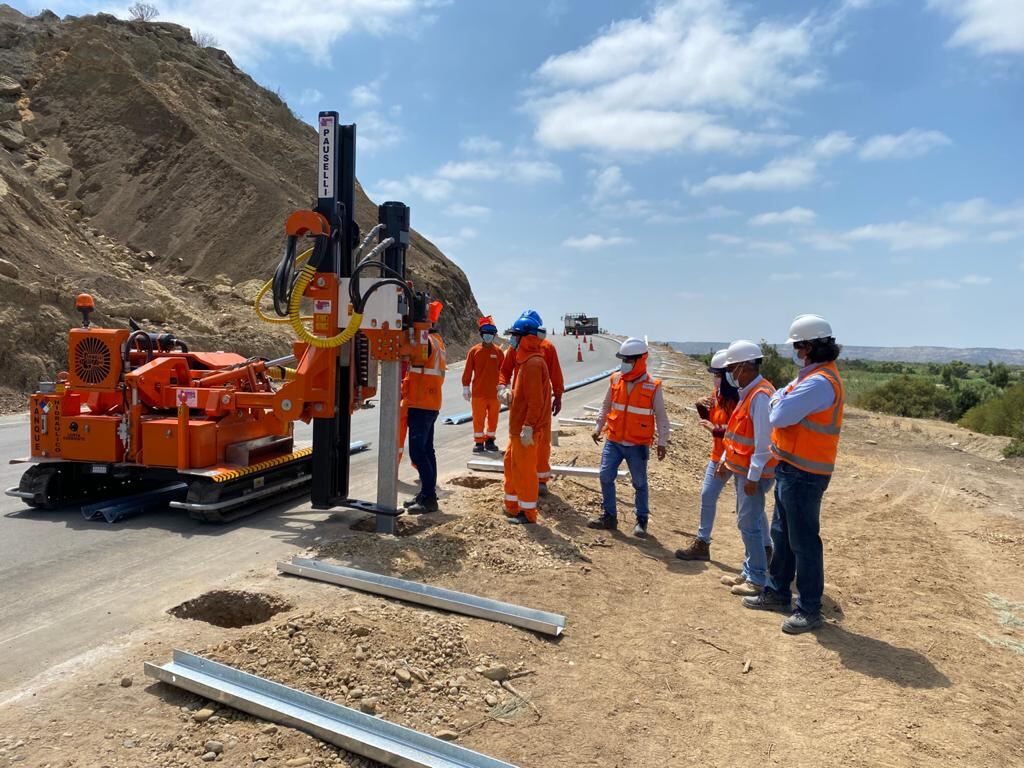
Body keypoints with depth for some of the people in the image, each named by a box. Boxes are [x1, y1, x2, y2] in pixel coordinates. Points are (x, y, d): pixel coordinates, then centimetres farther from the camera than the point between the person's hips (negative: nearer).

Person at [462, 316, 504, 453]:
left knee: (493, 418, 9)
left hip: (494, 393, 2)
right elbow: (468, 370, 0)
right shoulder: (474, 351, -1)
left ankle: (490, 440, 23)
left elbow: (503, 371, 8)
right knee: (478, 418, 2)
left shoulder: (499, 352, 3)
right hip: (478, 392, -2)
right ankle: (478, 442, 11)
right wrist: (466, 387, -2)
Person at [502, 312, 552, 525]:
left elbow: (536, 400, -23)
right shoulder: (525, 361, 15)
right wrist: (511, 395, 10)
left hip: (526, 430, -10)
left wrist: (528, 427, -24)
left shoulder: (533, 363, -19)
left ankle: (528, 513, 10)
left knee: (524, 468, -2)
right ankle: (512, 506, 29)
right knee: (511, 462, 18)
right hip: (518, 427, 10)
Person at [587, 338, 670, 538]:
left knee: (639, 483, 8)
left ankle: (642, 521, 23)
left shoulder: (653, 386, -9)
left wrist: (662, 442, -2)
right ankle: (609, 516, 17)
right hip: (613, 441, 3)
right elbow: (606, 407, 13)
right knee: (605, 476, 2)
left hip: (638, 445, -3)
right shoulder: (616, 380, 0)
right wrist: (599, 428, 14)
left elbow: (661, 416, -2)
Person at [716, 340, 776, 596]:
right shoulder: (747, 392, 13)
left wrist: (753, 476, -23)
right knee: (748, 522, 16)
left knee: (749, 524, -4)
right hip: (742, 469, 10)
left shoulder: (761, 395, -20)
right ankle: (749, 572, 26)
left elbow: (764, 441, -23)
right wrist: (726, 459, 21)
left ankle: (757, 580, 6)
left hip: (753, 473, -10)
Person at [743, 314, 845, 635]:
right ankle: (778, 592, 34)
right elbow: (779, 399, 13)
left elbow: (779, 416, -23)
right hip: (791, 470, 10)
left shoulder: (819, 382, -22)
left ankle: (809, 610, 12)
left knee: (803, 542, 0)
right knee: (782, 534, 20)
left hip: (803, 475, -10)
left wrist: (780, 403, -4)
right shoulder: (813, 376, 12)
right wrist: (782, 400, -7)